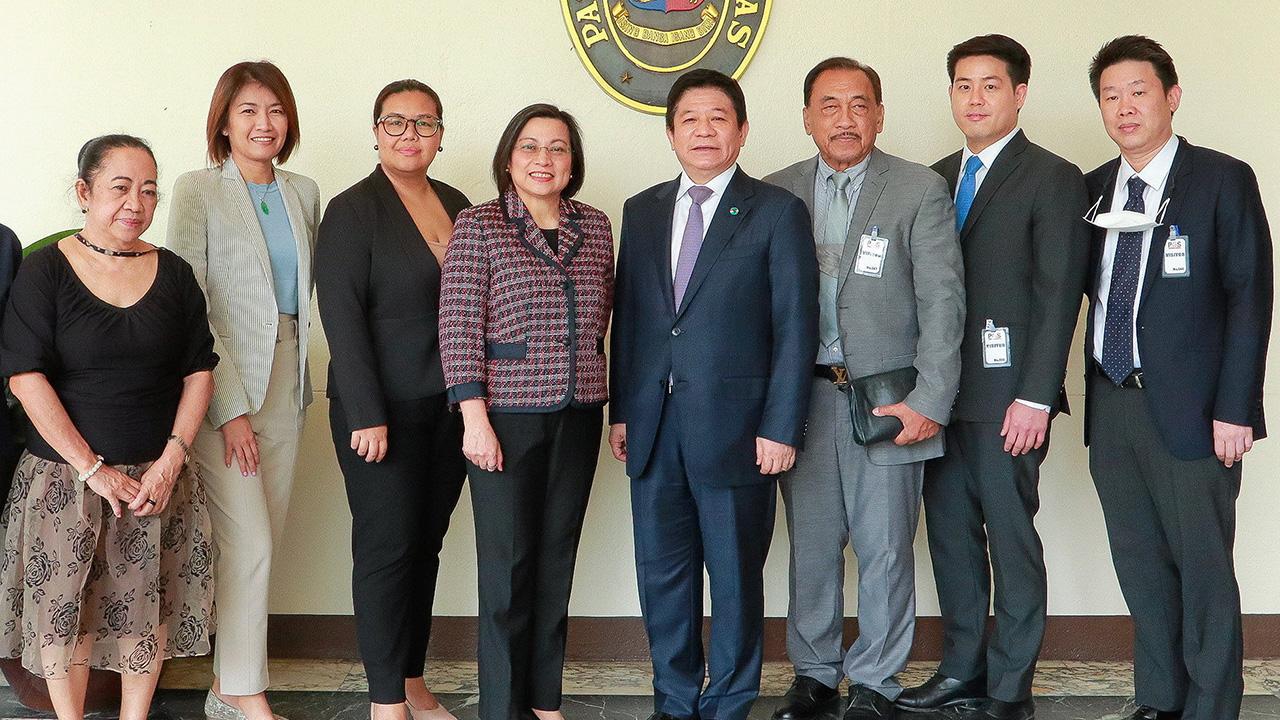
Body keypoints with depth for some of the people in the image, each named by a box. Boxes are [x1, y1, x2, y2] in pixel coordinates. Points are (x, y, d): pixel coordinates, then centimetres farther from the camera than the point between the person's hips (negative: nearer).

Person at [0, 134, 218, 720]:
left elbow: (199, 370, 5)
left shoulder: (173, 273, 5)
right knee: (63, 604, 3)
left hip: (157, 474, 3)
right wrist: (91, 468, -15)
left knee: (147, 603, 7)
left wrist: (171, 460, -7)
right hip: (63, 475, -3)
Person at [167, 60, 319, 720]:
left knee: (262, 542, 7)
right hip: (222, 387, -5)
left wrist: (301, 379, 8)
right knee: (248, 544, -8)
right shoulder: (197, 191, -5)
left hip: (285, 386, 5)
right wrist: (229, 407, -14)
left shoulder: (303, 194, 11)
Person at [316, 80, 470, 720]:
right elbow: (342, 316, -13)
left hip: (449, 407, 6)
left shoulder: (456, 205, 11)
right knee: (388, 547, 0)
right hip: (384, 408, -5)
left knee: (426, 544, 11)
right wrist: (367, 416, -18)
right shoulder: (353, 210, -7)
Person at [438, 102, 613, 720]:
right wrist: (475, 419, -14)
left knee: (557, 557, 11)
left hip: (578, 415, 4)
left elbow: (603, 319, 14)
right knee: (508, 564, 1)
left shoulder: (595, 227, 8)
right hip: (507, 415, -4)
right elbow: (458, 327, -9)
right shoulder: (478, 226, -4)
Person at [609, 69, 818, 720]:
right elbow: (627, 318, 14)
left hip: (735, 430, -4)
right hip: (654, 428, 4)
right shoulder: (642, 212, 12)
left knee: (735, 579, 6)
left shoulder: (777, 213, -2)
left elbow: (795, 328, -5)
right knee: (661, 576, 10)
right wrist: (620, 410, 8)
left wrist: (780, 428, -10)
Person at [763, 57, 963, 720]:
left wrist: (930, 403, -12)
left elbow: (943, 303, -6)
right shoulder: (777, 193, 7)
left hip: (886, 398, -2)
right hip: (803, 396, 3)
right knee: (810, 546, 10)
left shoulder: (921, 191, -2)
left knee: (884, 550, 4)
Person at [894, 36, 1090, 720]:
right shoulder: (938, 178, 15)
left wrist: (1034, 397, -16)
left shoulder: (1052, 178, -4)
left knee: (1011, 539, 1)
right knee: (950, 533, 11)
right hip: (941, 393, 6)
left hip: (1006, 395, -6)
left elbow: (1058, 296, -10)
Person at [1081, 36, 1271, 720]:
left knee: (1202, 567, 1)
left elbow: (1250, 296, -8)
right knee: (1140, 563, 13)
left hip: (1188, 408, -5)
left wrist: (1235, 408, -13)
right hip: (1110, 404, 5)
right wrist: (1090, 397, 3)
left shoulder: (1223, 180, -4)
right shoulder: (1093, 189, 11)